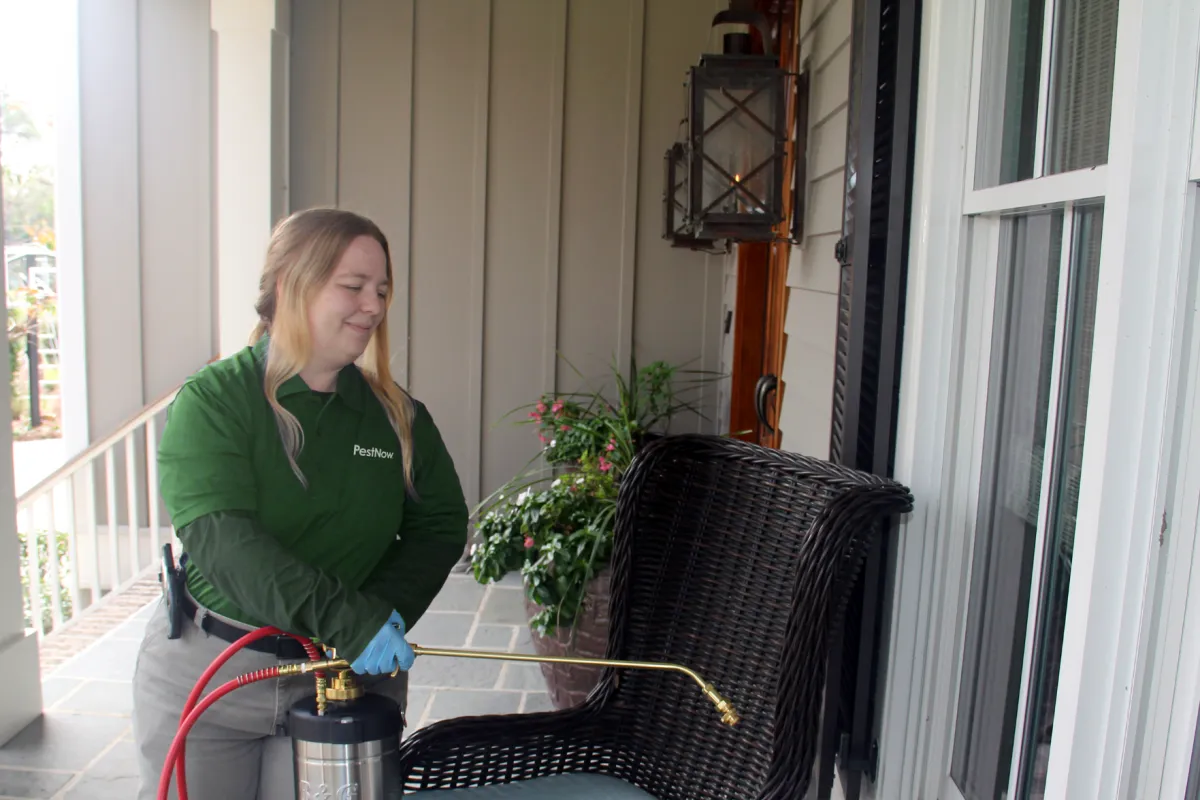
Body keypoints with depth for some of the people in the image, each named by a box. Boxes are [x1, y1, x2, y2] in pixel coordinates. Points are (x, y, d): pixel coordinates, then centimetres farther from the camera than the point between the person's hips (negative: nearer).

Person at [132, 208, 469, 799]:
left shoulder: (398, 416, 1)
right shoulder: (211, 400, -10)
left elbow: (439, 526, 2)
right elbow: (217, 534, -22)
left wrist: (382, 611, -16)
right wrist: (343, 615, -34)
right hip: (206, 674, -2)